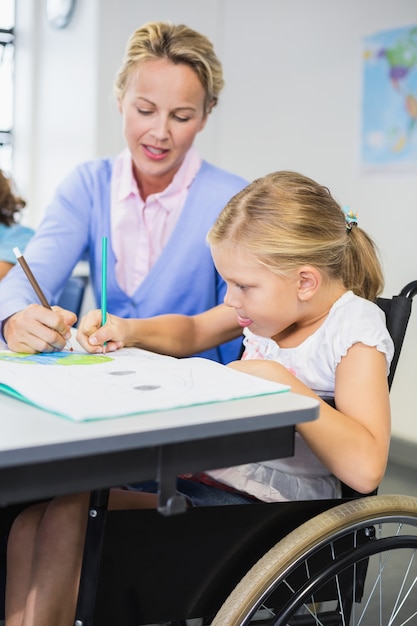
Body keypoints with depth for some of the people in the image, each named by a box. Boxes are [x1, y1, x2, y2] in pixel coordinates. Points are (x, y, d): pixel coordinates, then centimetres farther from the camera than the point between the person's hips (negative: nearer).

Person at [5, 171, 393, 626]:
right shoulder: (274, 299, 9)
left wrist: (278, 380, -24)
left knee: (65, 517, -20)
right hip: (209, 475, 8)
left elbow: (365, 468, -27)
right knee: (32, 523, -10)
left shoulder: (355, 328, -13)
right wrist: (129, 331, 8)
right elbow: (192, 332, 28)